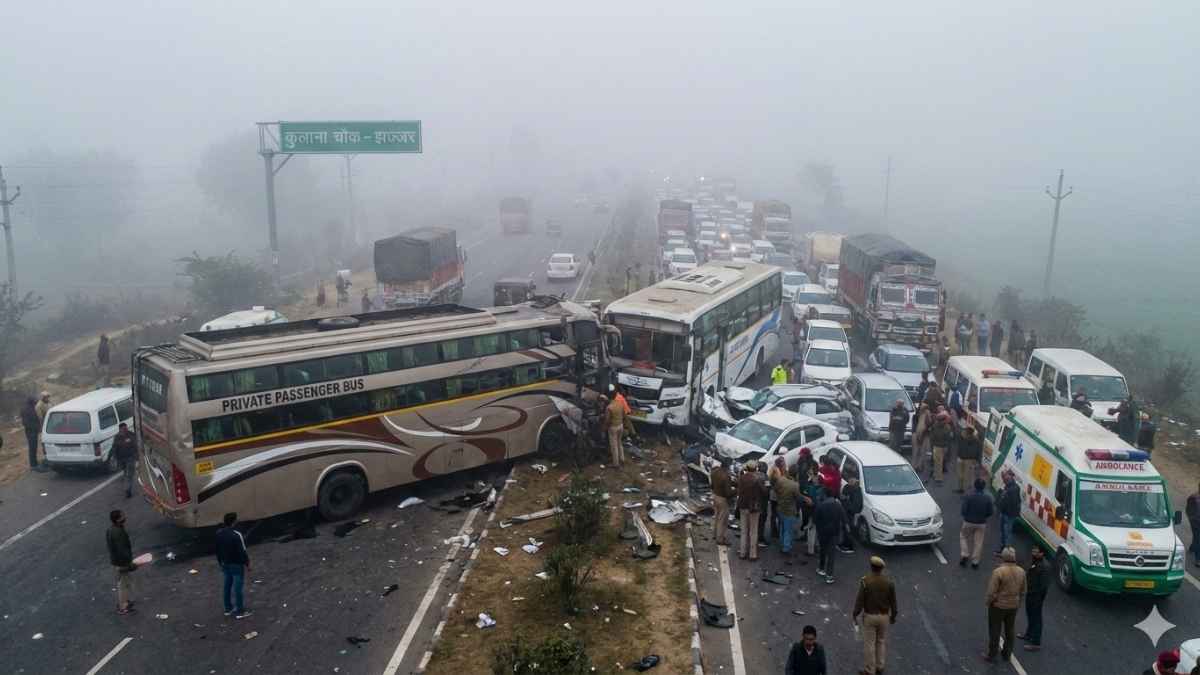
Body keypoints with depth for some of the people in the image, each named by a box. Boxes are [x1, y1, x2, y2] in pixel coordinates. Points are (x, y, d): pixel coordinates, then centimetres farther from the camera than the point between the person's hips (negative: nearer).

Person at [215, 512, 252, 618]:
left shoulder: (219, 533, -3)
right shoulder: (236, 535, -26)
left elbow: (218, 550, 7)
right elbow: (242, 551, -20)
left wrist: (220, 562, 20)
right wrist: (247, 563, -7)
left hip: (225, 564, 7)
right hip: (237, 565, -7)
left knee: (227, 586, 17)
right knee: (237, 588, 1)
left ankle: (228, 608, 29)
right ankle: (239, 612, 8)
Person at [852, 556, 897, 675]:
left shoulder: (865, 581, -18)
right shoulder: (889, 583, -10)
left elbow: (860, 600, -14)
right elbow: (893, 602, -1)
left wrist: (855, 614, 0)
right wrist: (893, 616, 15)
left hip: (869, 616, -3)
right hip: (884, 616, 3)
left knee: (869, 644, 8)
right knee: (881, 641, 21)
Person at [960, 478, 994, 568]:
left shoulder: (968, 496, -18)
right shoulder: (988, 498, -11)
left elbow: (964, 510, -15)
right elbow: (990, 512, -4)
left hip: (969, 522, -1)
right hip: (981, 523, 2)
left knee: (963, 537, 22)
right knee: (978, 542, 12)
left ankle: (964, 555, 11)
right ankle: (975, 562, 16)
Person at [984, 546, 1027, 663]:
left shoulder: (998, 572, -26)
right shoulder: (1021, 572, -7)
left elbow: (992, 592, -22)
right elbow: (1022, 592, 3)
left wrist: (989, 602, -4)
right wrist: (1018, 603, 18)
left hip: (998, 606, -5)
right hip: (1013, 606, 5)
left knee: (994, 631, 9)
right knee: (1009, 631, 21)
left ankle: (991, 656, 19)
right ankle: (1007, 654, 34)